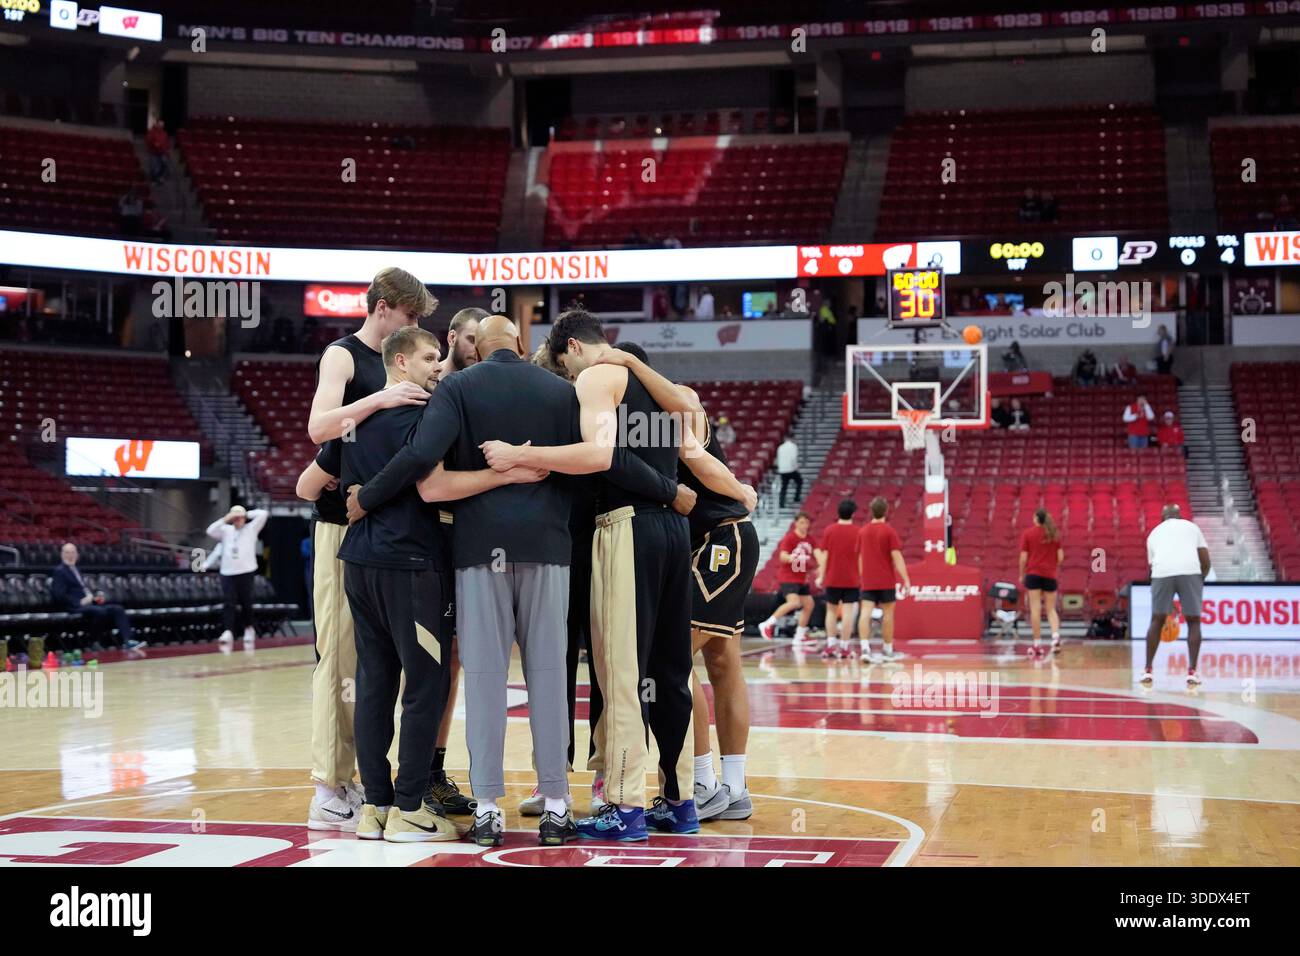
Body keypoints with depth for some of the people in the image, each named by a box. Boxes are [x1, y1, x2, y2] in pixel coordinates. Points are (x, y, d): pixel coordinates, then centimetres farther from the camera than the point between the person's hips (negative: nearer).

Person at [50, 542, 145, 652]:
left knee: (118, 609, -11)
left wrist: (96, 595, 9)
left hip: (88, 604, 9)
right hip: (75, 607, -9)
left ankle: (128, 641, -23)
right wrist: (80, 602, -19)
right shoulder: (59, 571, -3)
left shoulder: (76, 570, 25)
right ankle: (94, 643, -19)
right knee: (101, 611, -35)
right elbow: (59, 595, -14)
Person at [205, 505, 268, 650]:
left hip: (246, 572, -2)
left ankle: (248, 628, 22)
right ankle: (228, 632, -19)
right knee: (230, 603, -9)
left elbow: (263, 514, -1)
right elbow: (210, 531, 3)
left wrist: (247, 514, 4)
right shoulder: (226, 530, 15)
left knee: (246, 603, 4)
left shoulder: (251, 528, 7)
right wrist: (224, 519, -3)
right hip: (227, 573, 2)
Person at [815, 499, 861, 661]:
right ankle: (844, 647, -4)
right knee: (847, 612, -1)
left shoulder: (830, 530, 0)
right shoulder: (858, 531, -3)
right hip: (851, 579, -1)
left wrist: (821, 576, 5)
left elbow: (824, 555, -1)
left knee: (831, 610, 12)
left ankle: (830, 645, 5)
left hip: (832, 579, 1)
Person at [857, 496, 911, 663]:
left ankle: (865, 648, -23)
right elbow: (897, 557, -12)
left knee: (865, 614, -7)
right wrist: (906, 579, -11)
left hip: (867, 581, 3)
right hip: (886, 581, -3)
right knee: (887, 615, 10)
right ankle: (887, 651, 18)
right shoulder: (889, 531, -7)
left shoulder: (863, 531, 7)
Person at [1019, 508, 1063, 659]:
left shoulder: (1028, 533, -1)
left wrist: (1021, 575, 7)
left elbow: (1023, 557, -4)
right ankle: (1056, 637, -15)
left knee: (1035, 610, -2)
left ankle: (1037, 644, -3)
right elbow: (1060, 557, 3)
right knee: (1051, 609, 9)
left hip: (1033, 573, -2)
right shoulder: (1055, 534, 6)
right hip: (1050, 575, 2)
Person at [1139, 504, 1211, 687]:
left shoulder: (1155, 532, 30)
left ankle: (1148, 670, 15)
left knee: (1157, 620, 16)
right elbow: (1206, 561, 16)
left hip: (1162, 572, 1)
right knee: (1193, 621, 13)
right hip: (1190, 571, -1)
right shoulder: (1191, 527, 27)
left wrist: (1169, 603, 37)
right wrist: (1200, 580, 33)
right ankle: (1192, 672, 5)